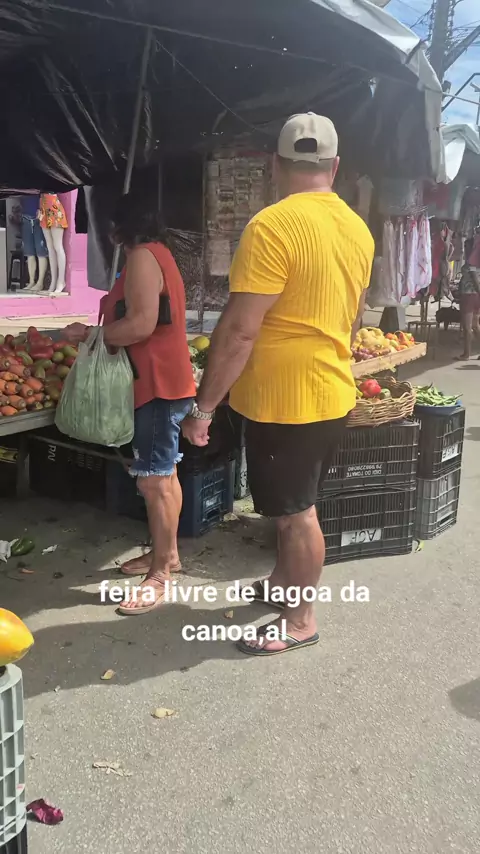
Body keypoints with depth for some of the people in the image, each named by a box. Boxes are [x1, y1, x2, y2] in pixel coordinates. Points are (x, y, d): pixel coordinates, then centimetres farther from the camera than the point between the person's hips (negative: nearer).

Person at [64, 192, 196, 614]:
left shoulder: (142, 256, -13)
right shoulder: (160, 254, 18)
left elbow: (141, 325, -23)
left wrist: (91, 334, -11)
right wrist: (112, 307, 12)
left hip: (158, 384, -11)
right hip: (164, 380, 11)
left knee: (154, 481, -8)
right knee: (164, 474, 17)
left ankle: (160, 575, -2)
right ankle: (166, 553, 28)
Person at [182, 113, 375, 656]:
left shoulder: (273, 225, -20)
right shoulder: (357, 228, 6)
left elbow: (239, 330, -23)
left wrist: (203, 407, -16)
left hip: (284, 399, -8)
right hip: (332, 391, 8)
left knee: (296, 512, 6)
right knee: (295, 505, 23)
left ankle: (301, 621, 23)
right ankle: (284, 582, 42)